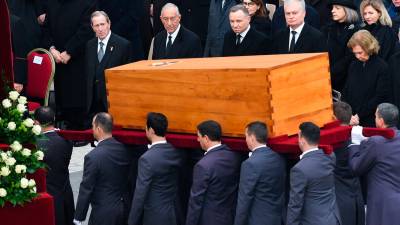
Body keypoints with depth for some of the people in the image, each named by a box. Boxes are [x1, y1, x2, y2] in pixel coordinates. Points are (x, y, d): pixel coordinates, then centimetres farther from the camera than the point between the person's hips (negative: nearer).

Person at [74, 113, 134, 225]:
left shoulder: (93, 157, -20)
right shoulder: (124, 150, -2)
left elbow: (86, 189, -15)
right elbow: (128, 180, 7)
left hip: (104, 213, -6)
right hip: (125, 208, 6)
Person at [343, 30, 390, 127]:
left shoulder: (381, 67, -8)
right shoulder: (353, 65, 9)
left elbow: (380, 97, -12)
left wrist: (359, 115, -14)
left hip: (371, 122, -5)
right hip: (351, 120, 5)